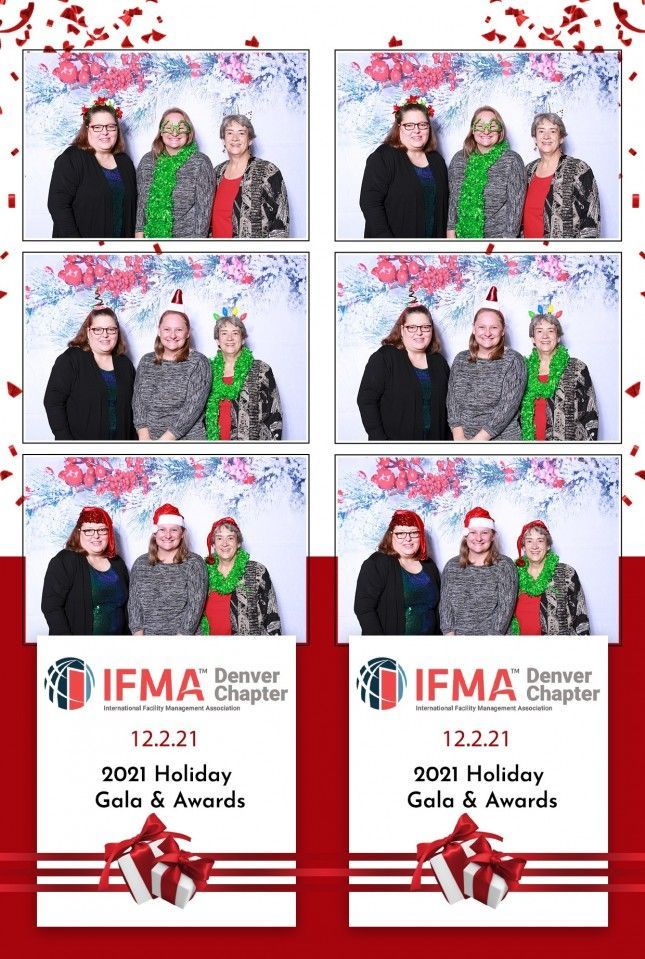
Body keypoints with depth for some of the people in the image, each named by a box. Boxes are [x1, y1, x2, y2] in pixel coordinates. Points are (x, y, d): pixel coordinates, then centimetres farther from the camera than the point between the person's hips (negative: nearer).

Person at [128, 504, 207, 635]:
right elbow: (133, 603, 1)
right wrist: (138, 634, -10)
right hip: (146, 635, 3)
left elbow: (195, 605, -11)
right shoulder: (140, 564, 5)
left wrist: (182, 634, -19)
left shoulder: (194, 563, -5)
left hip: (181, 636, -2)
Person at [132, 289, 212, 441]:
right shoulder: (146, 362, 9)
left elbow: (193, 407, -12)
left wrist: (164, 440, -17)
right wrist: (144, 438, -11)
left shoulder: (198, 363, -4)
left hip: (187, 439, -3)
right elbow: (138, 401, 4)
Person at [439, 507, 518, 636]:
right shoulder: (452, 566, 6)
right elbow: (445, 604, 2)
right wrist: (450, 633, -11)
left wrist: (493, 635, -19)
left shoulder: (505, 566, -4)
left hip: (491, 636, -2)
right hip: (457, 635, 3)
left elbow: (506, 607, -10)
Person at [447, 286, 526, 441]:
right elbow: (452, 401, 2)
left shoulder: (513, 361, -5)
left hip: (502, 438, -3)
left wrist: (478, 439, -17)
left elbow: (508, 406, -13)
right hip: (462, 439, 3)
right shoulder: (461, 360, 8)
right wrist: (459, 437, -11)